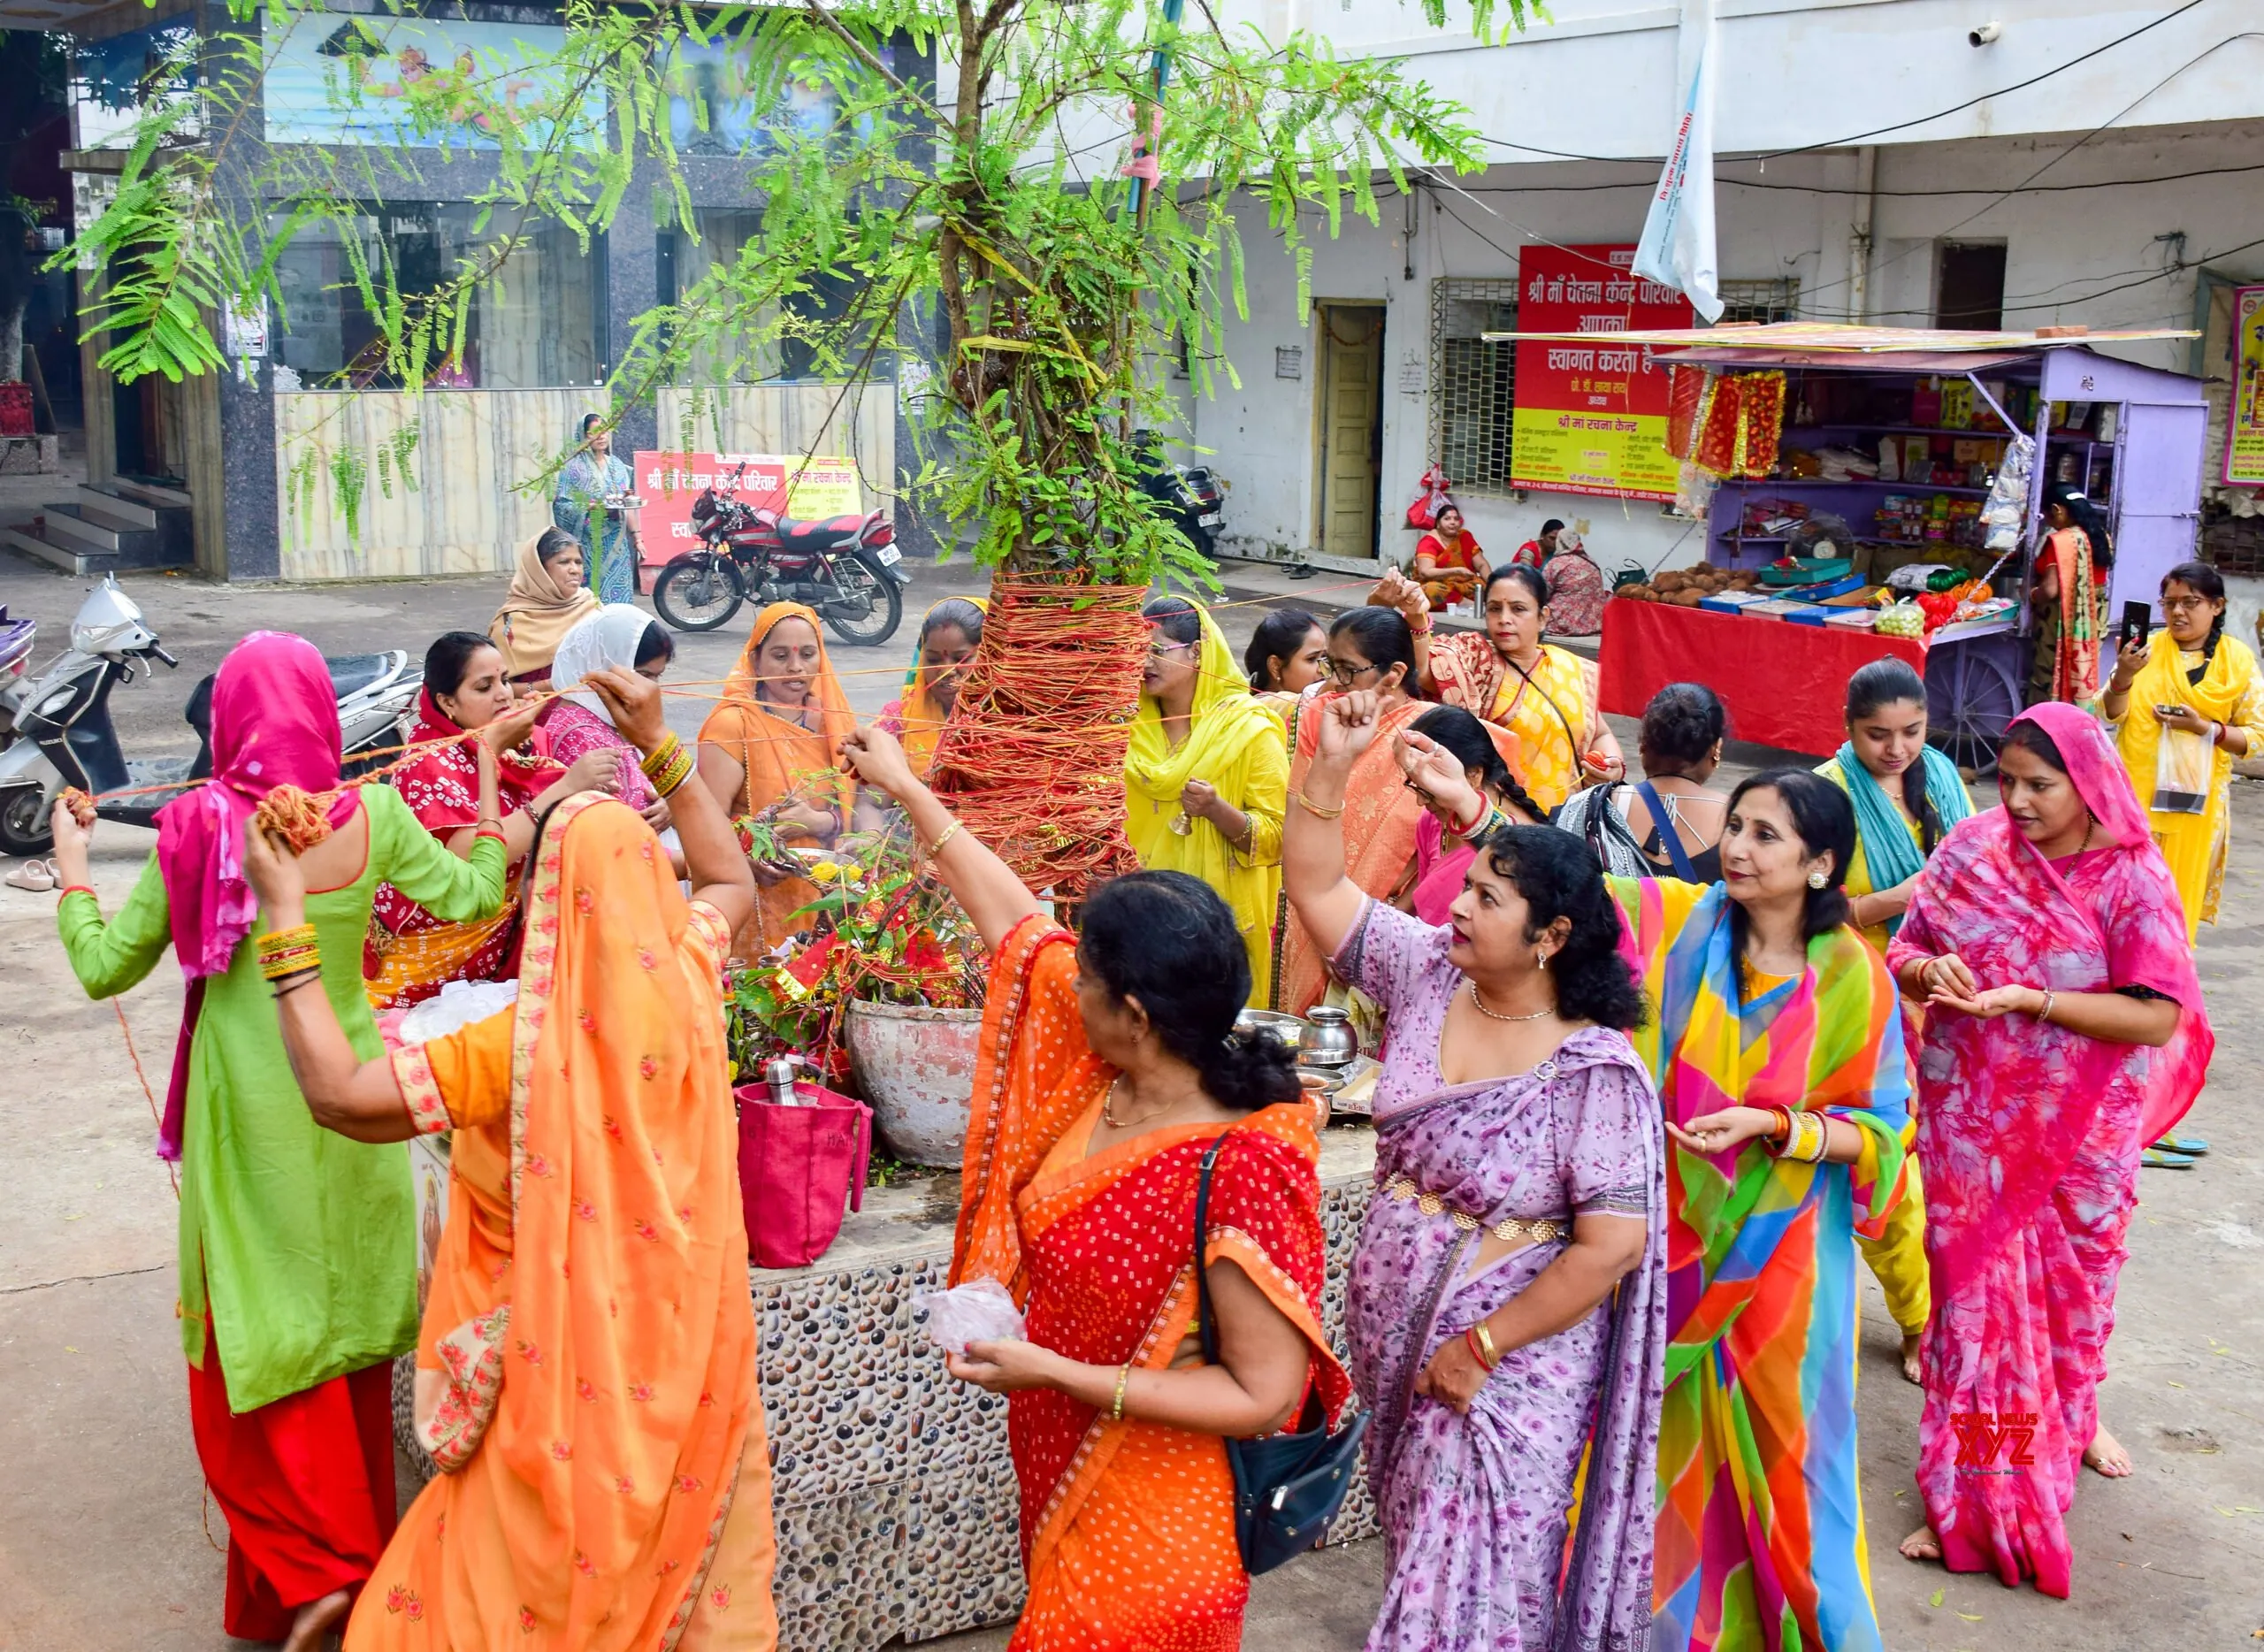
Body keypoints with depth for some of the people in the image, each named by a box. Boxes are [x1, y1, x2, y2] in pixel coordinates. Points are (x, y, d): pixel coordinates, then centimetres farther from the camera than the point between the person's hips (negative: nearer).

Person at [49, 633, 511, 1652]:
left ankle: (310, 1569, 1)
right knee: (351, 1308, 18)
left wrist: (70, 869, 14)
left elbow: (104, 967, -3)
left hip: (247, 1102, -2)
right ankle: (363, 1540, 32)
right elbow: (473, 897, 4)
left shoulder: (197, 828, -12)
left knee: (258, 1330, 9)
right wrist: (488, 787, 15)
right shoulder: (371, 818, -10)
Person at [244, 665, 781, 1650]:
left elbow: (340, 1095, -23)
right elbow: (732, 882, 14)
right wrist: (661, 749, 12)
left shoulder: (532, 1043, -26)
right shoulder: (689, 980, -9)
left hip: (583, 1357, -5)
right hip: (691, 1339, 6)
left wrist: (285, 918, -19)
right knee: (685, 1515, 22)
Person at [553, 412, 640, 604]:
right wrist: (591, 506, -22)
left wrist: (637, 538, 13)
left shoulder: (617, 466, 13)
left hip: (617, 544, 5)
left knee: (620, 595, 1)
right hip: (589, 544, -5)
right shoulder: (575, 466, -4)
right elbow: (561, 505, -9)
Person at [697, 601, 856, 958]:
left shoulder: (830, 721, 7)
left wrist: (816, 821, -15)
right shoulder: (732, 724, -8)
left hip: (820, 900, 4)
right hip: (752, 904, -4)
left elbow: (851, 811, 5)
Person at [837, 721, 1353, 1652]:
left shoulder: (1243, 1169, -31)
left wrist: (1057, 1373, -29)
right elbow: (1016, 923, 4)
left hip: (1152, 1530, -7)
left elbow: (1264, 1396, -27)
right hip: (1064, 1472, 7)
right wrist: (907, 790, 11)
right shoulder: (1111, 1066, -10)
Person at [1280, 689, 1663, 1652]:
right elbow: (1315, 887, 1)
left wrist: (1480, 1348, -18)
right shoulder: (1429, 974, -4)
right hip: (1392, 1351, 6)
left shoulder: (1594, 1072, -21)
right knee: (1419, 1561, 22)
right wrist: (1331, 765, -11)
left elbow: (1612, 1246, -23)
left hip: (1504, 1370, -6)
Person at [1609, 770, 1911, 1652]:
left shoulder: (1852, 977, -11)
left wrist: (1771, 1125, -21)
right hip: (1673, 1234, 2)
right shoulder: (1679, 920, -8)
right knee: (1672, 1435, 15)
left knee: (1776, 1444, 13)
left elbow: (1877, 1132, -6)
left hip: (1781, 1251, -1)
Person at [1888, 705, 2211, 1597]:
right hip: (1972, 1116, 1)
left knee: (2079, 1277, 19)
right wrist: (1929, 970, -24)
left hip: (2084, 1125, 0)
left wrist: (2031, 1001, -26)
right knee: (1973, 1283, 3)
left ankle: (2074, 1417, 48)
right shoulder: (1972, 851, -7)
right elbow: (1904, 951, 0)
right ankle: (1971, 1491, 14)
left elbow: (2159, 1019, -18)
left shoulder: (2131, 878, -13)